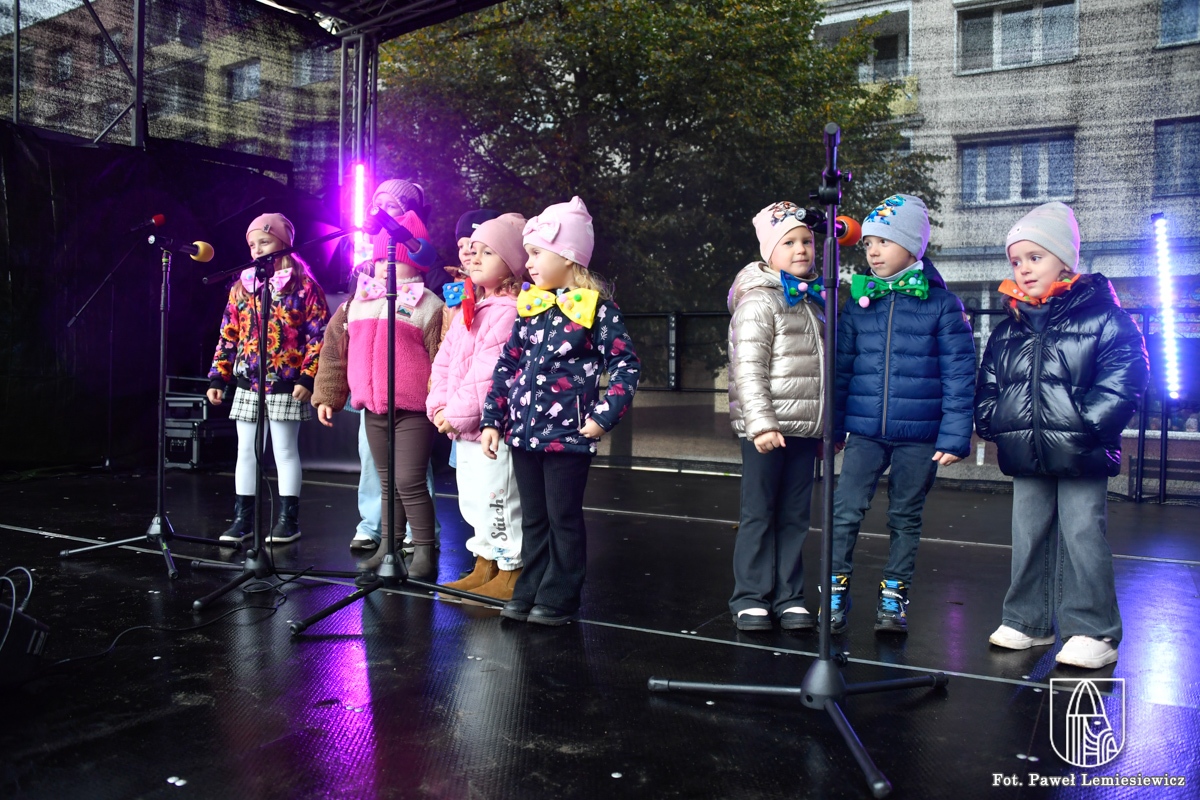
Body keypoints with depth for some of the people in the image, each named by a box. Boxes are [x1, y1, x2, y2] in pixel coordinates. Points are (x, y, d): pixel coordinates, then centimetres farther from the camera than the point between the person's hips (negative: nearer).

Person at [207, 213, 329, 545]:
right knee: (245, 451, 9)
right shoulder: (241, 286, 11)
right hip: (247, 385, 5)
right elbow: (228, 336, 12)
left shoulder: (304, 286, -4)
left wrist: (307, 377, -15)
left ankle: (288, 519, 12)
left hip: (285, 385, -5)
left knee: (285, 451, 3)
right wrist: (218, 378, 9)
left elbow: (319, 335, -8)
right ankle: (243, 517, 18)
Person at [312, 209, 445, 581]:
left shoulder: (428, 307, -6)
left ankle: (424, 551, 8)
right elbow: (335, 352, 15)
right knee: (387, 482, 15)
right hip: (373, 410, 6)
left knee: (409, 481, -5)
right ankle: (388, 548, 25)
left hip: (414, 411, -6)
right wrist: (327, 396, 13)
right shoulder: (356, 304, 10)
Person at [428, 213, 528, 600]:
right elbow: (444, 361, 14)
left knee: (498, 501, -1)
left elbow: (488, 372, -21)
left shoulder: (508, 312, -15)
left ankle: (510, 573, 12)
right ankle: (485, 566, 32)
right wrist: (439, 405, 1)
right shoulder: (467, 310, 15)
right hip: (463, 430, 10)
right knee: (473, 501, 18)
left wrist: (459, 413, -17)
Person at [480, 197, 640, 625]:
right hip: (523, 431, 6)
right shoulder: (529, 305, 8)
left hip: (568, 434, -6)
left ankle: (559, 599, 17)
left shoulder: (595, 307, -8)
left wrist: (604, 416, -15)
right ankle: (529, 592, 27)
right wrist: (492, 420, 8)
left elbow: (626, 365, -7)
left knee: (563, 519, 5)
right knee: (533, 518, 16)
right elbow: (507, 365, 11)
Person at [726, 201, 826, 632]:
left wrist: (830, 426, 20)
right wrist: (760, 423, -21)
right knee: (759, 515, 1)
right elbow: (749, 370, -14)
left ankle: (789, 597, 20)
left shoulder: (813, 301, 16)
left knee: (794, 516, 10)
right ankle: (751, 598, 11)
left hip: (805, 427, 7)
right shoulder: (760, 302, -7)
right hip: (767, 428, -7)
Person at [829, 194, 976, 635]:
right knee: (845, 511, -5)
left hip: (919, 434, -2)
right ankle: (836, 591, 7)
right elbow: (840, 369, 10)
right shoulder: (859, 303, 6)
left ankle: (893, 596, 25)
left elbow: (959, 374, -4)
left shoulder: (942, 304, -3)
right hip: (864, 430, 2)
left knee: (906, 517, 11)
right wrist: (832, 428, 10)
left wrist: (954, 435, -9)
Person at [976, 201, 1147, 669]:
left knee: (1083, 537, -3)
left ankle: (1093, 631, 9)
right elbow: (987, 383, 18)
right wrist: (991, 422, 2)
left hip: (1081, 455, -5)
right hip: (1025, 455, 6)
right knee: (1028, 535, 13)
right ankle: (1028, 621, 25)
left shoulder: (1103, 317, -4)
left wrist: (1087, 425, -19)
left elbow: (1123, 381, -11)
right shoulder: (1008, 330, 12)